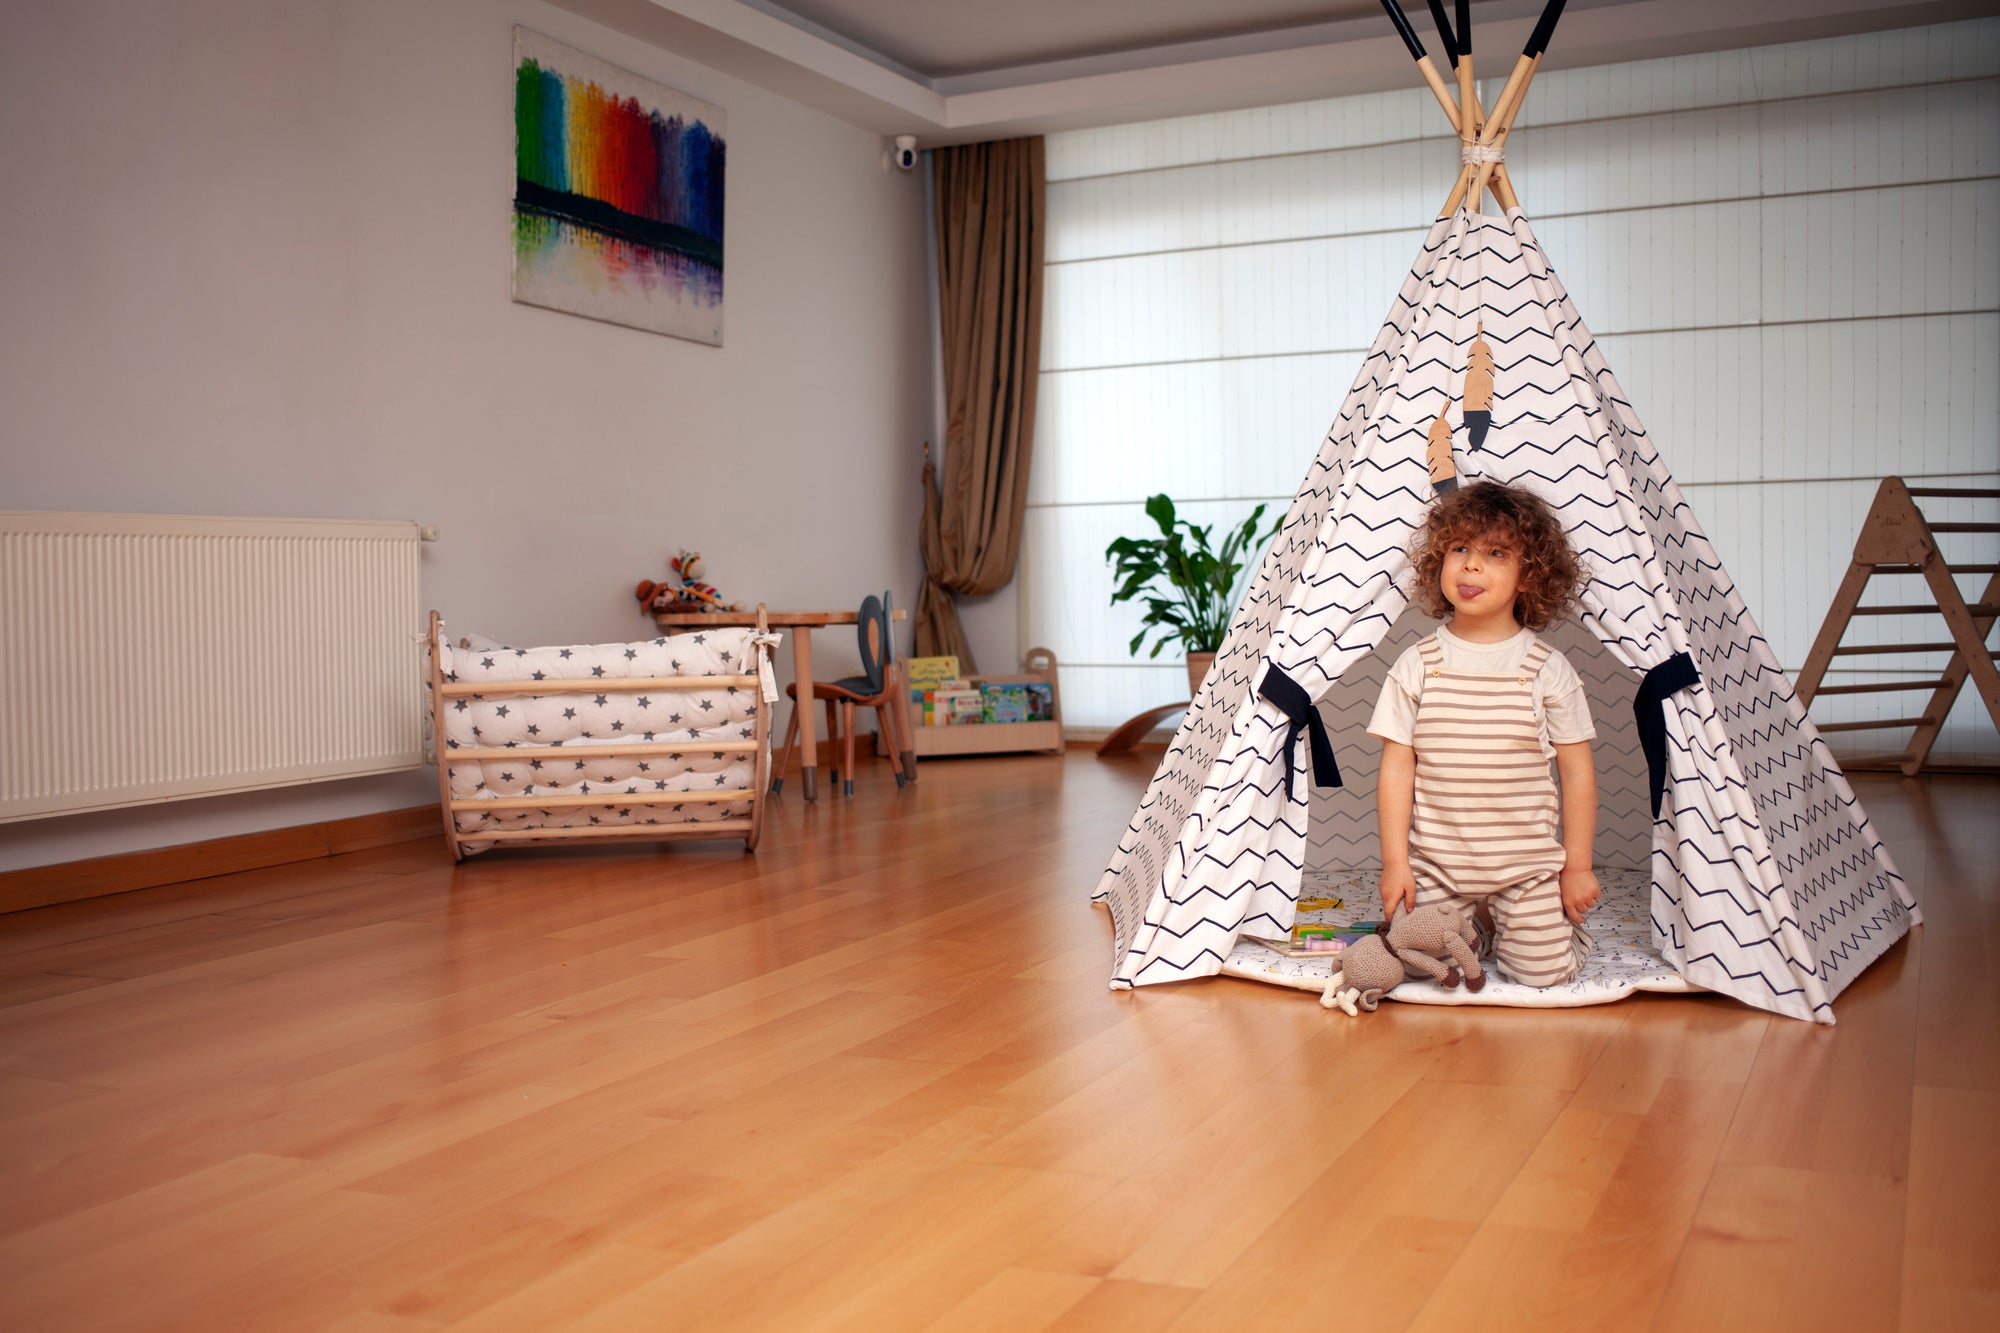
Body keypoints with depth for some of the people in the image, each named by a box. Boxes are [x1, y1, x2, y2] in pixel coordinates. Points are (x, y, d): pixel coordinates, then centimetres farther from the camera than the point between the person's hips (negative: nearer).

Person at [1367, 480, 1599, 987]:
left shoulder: (1548, 670, -4)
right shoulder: (1416, 667, -3)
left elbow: (1577, 772, 1)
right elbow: (1396, 768, -2)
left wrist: (1577, 866, 1)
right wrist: (1395, 862, -6)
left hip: (1527, 865, -1)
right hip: (1435, 865, 1)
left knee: (1543, 973, -6)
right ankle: (1474, 923, 26)